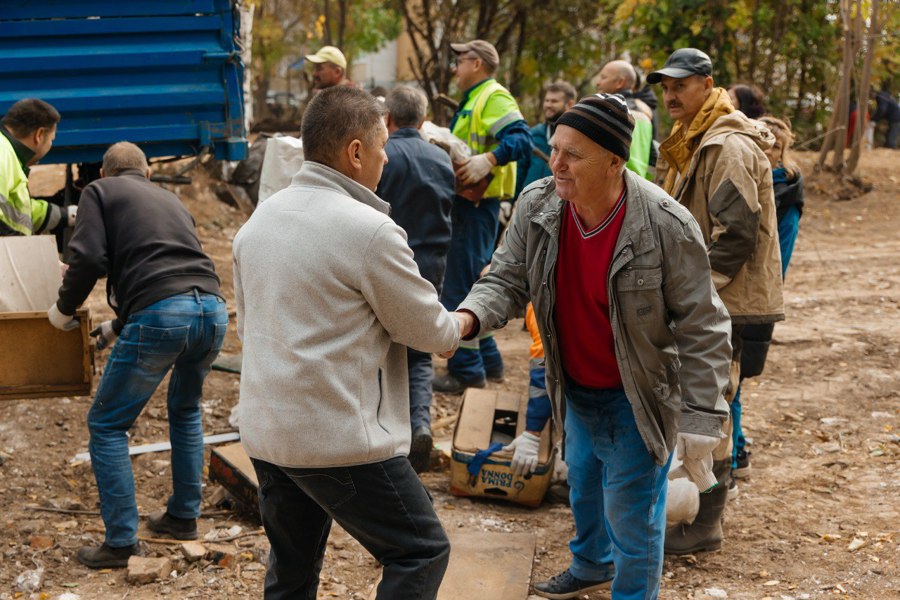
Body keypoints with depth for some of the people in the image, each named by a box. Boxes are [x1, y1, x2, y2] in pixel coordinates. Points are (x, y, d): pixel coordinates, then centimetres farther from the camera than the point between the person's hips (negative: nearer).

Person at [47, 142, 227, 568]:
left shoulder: (100, 192, 14)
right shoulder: (170, 200, 31)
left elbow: (89, 258, -3)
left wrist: (64, 309, 15)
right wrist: (119, 326, 45)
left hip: (160, 316, -6)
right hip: (212, 309, 6)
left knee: (107, 425, 7)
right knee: (185, 409, 30)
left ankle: (121, 542, 6)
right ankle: (184, 516, 34)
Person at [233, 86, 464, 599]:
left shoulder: (258, 221, 8)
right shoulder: (370, 230, -17)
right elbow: (429, 330, -6)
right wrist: (455, 329, 15)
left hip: (265, 434, 8)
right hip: (343, 440, -8)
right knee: (422, 552, 6)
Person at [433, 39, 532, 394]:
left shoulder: (493, 97, -11)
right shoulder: (473, 100, 22)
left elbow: (521, 139, -25)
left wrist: (488, 160, -37)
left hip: (478, 204, -11)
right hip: (468, 202, 11)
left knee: (459, 288, -9)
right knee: (468, 284, 16)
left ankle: (466, 369, -4)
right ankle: (488, 361, 24)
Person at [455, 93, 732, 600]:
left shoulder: (667, 227, -29)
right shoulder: (538, 207, -15)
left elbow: (702, 330, -21)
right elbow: (507, 281, -6)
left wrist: (700, 421, -21)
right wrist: (469, 317, -29)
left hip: (638, 398, -6)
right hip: (576, 391, 6)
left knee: (632, 515, 5)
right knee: (584, 488, 29)